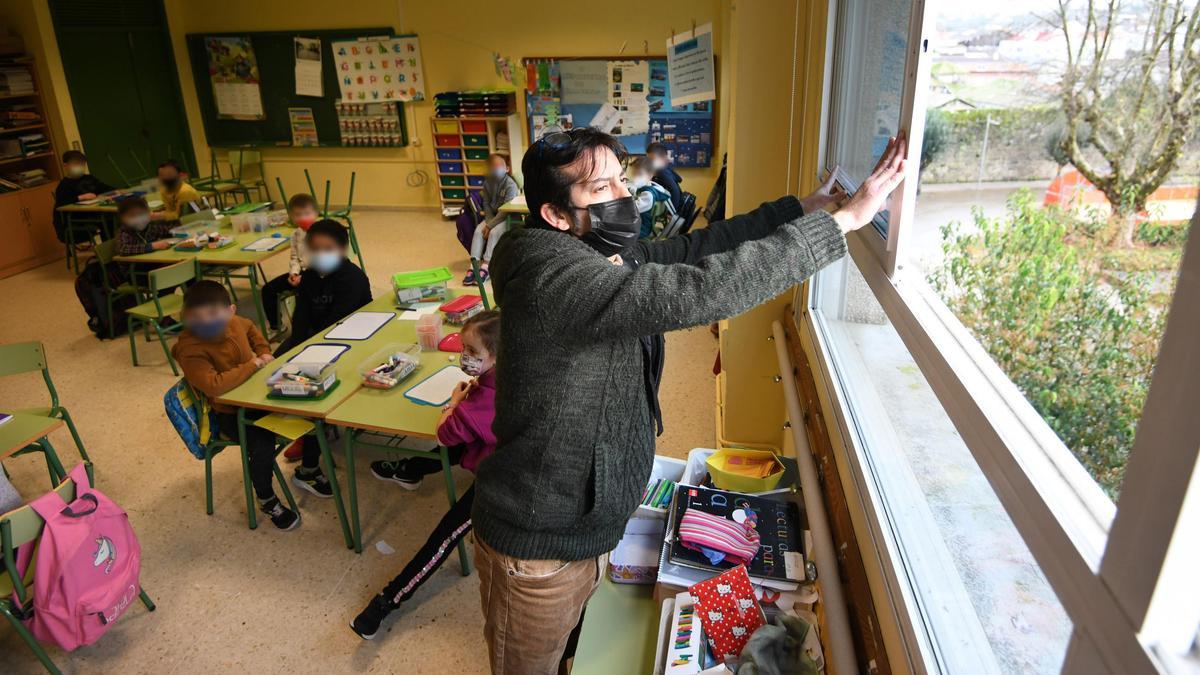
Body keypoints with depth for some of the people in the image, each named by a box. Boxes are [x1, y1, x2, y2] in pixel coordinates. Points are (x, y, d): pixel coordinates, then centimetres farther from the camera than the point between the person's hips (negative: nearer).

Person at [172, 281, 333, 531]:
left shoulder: (234, 322, -5)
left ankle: (308, 470, 21)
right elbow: (214, 386, -40)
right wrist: (253, 364, -29)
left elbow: (250, 328, 22)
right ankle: (266, 499, 1)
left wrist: (264, 351, 6)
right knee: (263, 444, -31)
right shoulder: (190, 350, -26)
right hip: (230, 413, -7)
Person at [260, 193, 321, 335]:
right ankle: (274, 325, 14)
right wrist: (294, 273, -4)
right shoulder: (296, 234, 7)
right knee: (268, 288, 0)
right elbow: (294, 258, 16)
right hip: (301, 272, 8)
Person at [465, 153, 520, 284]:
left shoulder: (510, 185, -21)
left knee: (494, 232, -29)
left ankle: (485, 267, -26)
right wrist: (488, 221, -12)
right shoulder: (487, 183, -2)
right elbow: (486, 204, 5)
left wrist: (490, 225, -23)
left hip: (508, 217, -5)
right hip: (492, 215, 6)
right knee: (478, 230, -18)